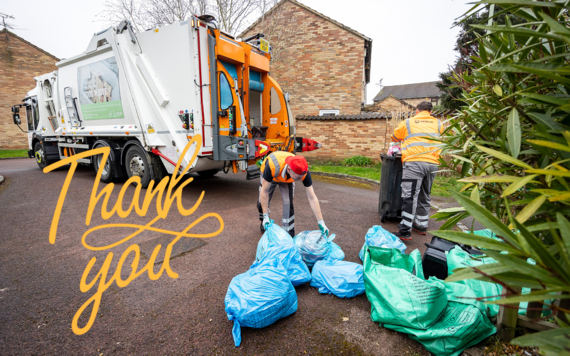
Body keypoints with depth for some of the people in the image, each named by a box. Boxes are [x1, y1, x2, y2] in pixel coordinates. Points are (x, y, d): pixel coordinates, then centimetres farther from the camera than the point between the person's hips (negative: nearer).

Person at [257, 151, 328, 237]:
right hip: (270, 176, -1)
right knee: (262, 202, 2)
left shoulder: (304, 172, -39)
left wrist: (321, 222, -31)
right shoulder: (272, 166, -48)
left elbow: (312, 199, -31)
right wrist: (265, 216, -29)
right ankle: (264, 221, 36)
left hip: (287, 179, 1)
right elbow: (264, 191, -34)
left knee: (288, 203, -17)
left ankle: (289, 235, -5)